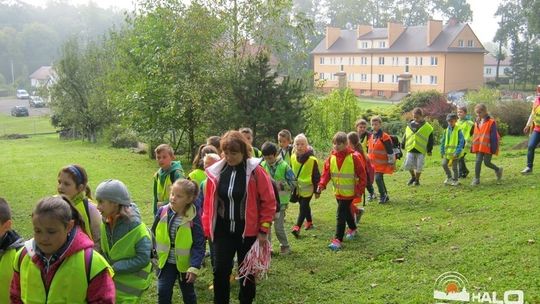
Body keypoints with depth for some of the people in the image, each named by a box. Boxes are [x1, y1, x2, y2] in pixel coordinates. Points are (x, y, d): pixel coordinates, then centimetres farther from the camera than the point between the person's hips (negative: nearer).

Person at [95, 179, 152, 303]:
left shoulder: (135, 227, -25)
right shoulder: (105, 222, -6)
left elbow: (143, 258, -24)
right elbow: (104, 249, 9)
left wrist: (115, 268, -23)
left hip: (131, 281, -6)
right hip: (112, 277, 6)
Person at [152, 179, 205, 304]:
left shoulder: (193, 218, -20)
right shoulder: (162, 211, -11)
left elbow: (199, 245, -17)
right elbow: (154, 234, 3)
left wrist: (194, 267, -23)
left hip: (185, 264, -2)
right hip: (167, 262, 2)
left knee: (188, 294, 16)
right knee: (163, 293, -1)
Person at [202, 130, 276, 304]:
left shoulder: (255, 171, -12)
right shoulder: (216, 172, -2)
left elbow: (268, 202, -8)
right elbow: (209, 202, 5)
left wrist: (264, 229, -8)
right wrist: (207, 228, 4)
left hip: (248, 231, -2)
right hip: (222, 230, 2)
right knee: (220, 270, 3)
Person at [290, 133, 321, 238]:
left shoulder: (312, 159, -14)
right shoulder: (293, 158, 1)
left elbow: (316, 176, -9)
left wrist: (317, 190, -6)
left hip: (308, 188, -5)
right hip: (297, 188, 6)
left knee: (303, 207, -9)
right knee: (304, 206, 19)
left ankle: (297, 227, -12)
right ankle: (309, 222, 37)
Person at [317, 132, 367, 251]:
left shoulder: (353, 157, -15)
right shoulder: (331, 157, -1)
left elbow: (361, 174, -9)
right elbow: (326, 172, -2)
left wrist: (360, 189, -10)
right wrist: (322, 185, -16)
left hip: (349, 192, -5)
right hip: (337, 192, 6)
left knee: (341, 215, -10)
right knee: (346, 212, 23)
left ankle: (338, 240, -7)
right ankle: (352, 229, 47)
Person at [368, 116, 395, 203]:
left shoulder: (384, 137, -16)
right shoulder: (371, 136, 7)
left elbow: (390, 151, -14)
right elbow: (369, 149, 21)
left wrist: (391, 162, -12)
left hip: (382, 163, -7)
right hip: (374, 163, 7)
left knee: (378, 178, -15)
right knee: (380, 179, 13)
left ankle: (383, 196, 0)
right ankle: (385, 196, 25)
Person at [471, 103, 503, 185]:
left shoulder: (491, 122, -10)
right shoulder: (477, 122, 10)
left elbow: (494, 136, -11)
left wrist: (494, 148, -13)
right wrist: (473, 146, 15)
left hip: (487, 147, -6)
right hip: (479, 147, 6)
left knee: (486, 162, -1)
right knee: (478, 162, 1)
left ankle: (498, 170, 27)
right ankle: (476, 179, 7)